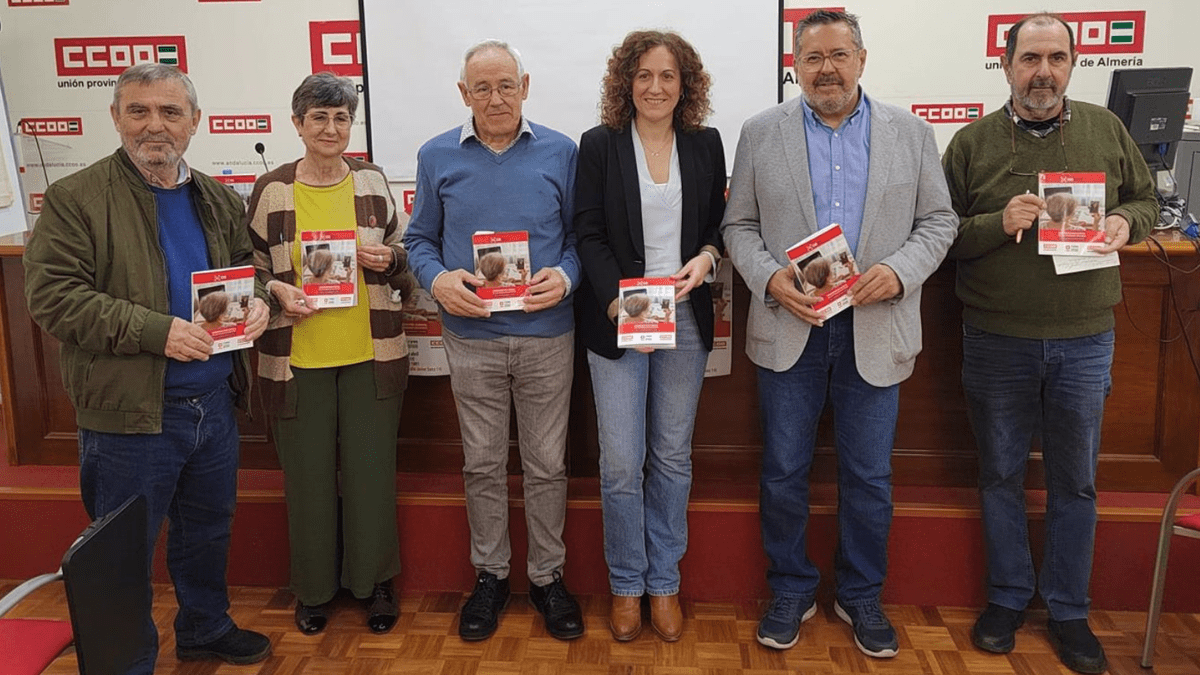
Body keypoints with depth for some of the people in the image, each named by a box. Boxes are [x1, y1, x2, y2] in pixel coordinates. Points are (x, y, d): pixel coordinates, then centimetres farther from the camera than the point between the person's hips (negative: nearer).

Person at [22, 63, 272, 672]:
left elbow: (246, 265, 20)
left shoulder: (216, 199, 9)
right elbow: (51, 295, -16)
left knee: (207, 531, 22)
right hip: (131, 414, -5)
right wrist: (154, 331, -24)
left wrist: (257, 299, -4)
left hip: (215, 403, 6)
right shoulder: (76, 199, -9)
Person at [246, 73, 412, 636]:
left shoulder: (372, 181, 3)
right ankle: (314, 586, 31)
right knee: (308, 477, 9)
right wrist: (278, 293, -13)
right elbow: (252, 271, 7)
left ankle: (373, 580, 30)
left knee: (371, 473, 9)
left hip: (371, 354, 1)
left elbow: (404, 261, 10)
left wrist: (387, 260, -11)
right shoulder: (271, 190, -1)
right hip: (297, 356, 0)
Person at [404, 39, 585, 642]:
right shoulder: (437, 156, 3)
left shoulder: (560, 153, 1)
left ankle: (547, 576, 26)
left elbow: (580, 236, 4)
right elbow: (419, 239, 8)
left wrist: (565, 277, -16)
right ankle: (489, 574, 29)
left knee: (547, 463, 9)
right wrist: (438, 279, -12)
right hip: (471, 337, 1)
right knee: (482, 464, 12)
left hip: (546, 334, 0)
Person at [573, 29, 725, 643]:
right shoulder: (599, 145, -1)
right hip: (616, 320, -2)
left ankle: (664, 583, 26)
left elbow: (717, 223, 14)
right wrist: (619, 305, -17)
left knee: (673, 457, 10)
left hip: (685, 318, 3)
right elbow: (589, 235, -4)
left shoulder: (705, 144, 7)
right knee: (621, 464, 0)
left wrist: (705, 259, -9)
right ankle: (626, 586, 21)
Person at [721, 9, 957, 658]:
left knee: (869, 477, 10)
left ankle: (861, 597, 31)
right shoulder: (761, 133, 3)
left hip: (874, 330, 1)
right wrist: (769, 276, -14)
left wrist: (899, 270, -13)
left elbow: (938, 220, 5)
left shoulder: (910, 133, 4)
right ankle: (790, 591, 29)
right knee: (784, 473, 9)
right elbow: (738, 225, 4)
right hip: (788, 327, 0)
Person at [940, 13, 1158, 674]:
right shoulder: (972, 142, -1)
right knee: (1001, 474, 11)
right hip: (996, 340, -1)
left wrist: (1125, 221, -8)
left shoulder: (1106, 130, 4)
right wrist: (998, 224, -19)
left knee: (1075, 481, 11)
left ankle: (1068, 612, 28)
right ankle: (1007, 599, 29)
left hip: (1084, 340, 2)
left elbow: (1146, 198, 14)